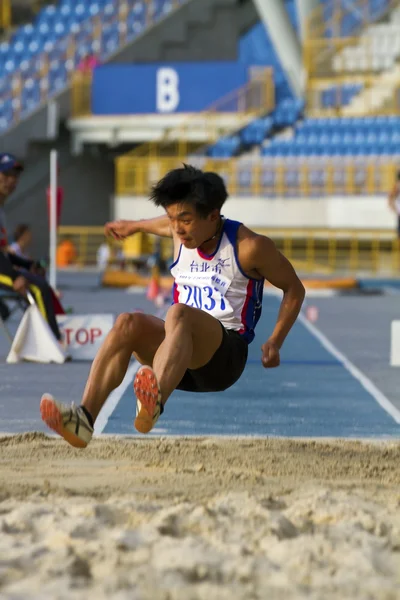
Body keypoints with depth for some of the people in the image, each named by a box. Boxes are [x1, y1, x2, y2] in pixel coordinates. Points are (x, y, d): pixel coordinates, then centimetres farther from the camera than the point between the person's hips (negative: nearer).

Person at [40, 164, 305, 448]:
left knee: (178, 313, -37)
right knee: (129, 323, -24)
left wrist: (275, 343, -8)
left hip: (225, 357, -6)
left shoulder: (250, 246, -7)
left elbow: (294, 289, 2)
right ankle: (85, 416, -42)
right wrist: (136, 226, 55)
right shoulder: (182, 232, 9)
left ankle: (154, 403, -69)